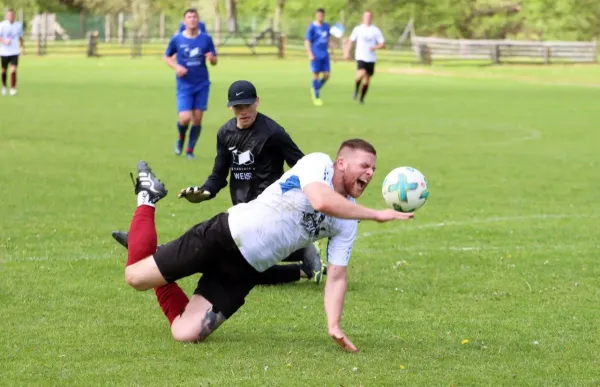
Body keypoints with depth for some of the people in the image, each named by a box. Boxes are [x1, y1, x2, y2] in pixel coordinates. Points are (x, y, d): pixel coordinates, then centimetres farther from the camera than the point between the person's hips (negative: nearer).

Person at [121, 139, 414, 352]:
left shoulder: (347, 223, 4)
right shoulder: (318, 164, -12)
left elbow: (337, 276, 3)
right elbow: (322, 202, -34)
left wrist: (334, 327, -11)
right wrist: (377, 215, -30)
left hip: (245, 270, 5)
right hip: (224, 235, -5)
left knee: (186, 334, -10)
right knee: (135, 277, -6)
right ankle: (148, 198, 22)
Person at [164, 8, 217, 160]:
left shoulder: (206, 39, -1)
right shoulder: (177, 40, -3)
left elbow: (214, 61, 5)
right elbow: (167, 57, 10)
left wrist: (211, 58, -19)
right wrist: (176, 67, -9)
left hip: (202, 85, 1)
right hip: (184, 86, -1)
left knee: (197, 120, 1)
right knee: (185, 118, -14)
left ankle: (190, 150, 18)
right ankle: (181, 138, 20)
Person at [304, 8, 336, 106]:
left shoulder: (326, 26, 11)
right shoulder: (312, 27, -6)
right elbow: (307, 41, -8)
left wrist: (332, 53, 20)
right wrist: (310, 54, -18)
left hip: (325, 55, 5)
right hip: (316, 56, -5)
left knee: (326, 75, 1)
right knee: (316, 75, -1)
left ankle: (315, 90, 23)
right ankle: (317, 97, 6)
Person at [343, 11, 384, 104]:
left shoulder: (376, 30, 5)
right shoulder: (357, 29, 5)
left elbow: (382, 44, 5)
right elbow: (350, 41, 11)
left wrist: (375, 47, -15)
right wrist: (347, 52, -1)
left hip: (371, 58, 2)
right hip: (360, 57, -2)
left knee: (367, 79, 4)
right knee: (362, 73, -26)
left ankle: (362, 98, 18)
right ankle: (356, 90, 0)